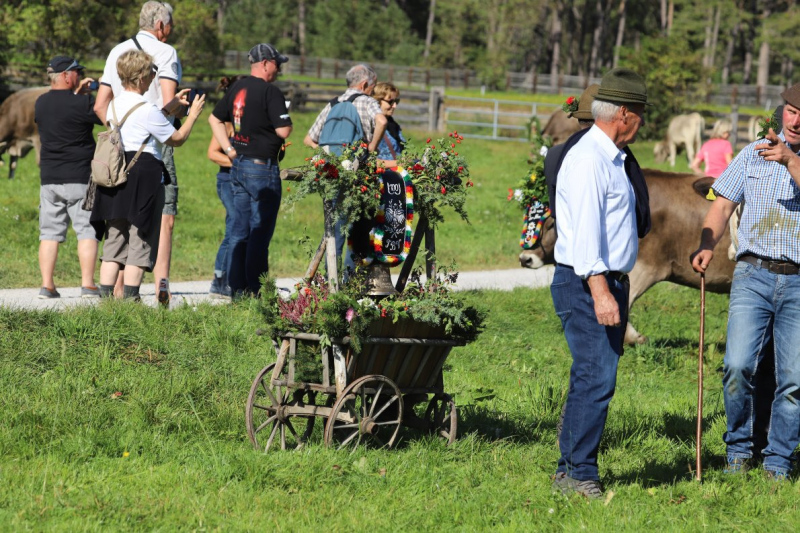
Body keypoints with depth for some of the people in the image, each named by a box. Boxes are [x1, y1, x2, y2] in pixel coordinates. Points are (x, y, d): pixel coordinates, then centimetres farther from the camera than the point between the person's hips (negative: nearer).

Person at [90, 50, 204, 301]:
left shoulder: (115, 105, 10)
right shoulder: (147, 109, -12)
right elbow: (177, 138, -3)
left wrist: (171, 106, 26)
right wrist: (193, 114, 11)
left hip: (115, 175, 7)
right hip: (144, 177, -7)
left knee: (114, 242, 9)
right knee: (140, 242, -1)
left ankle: (105, 297, 3)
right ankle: (129, 298, -5)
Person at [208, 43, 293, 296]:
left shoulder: (236, 88, 11)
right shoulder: (270, 91, -14)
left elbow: (215, 119, 20)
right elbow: (284, 131, -19)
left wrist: (229, 149, 16)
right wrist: (286, 119, 3)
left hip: (238, 165, 8)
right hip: (262, 167, -8)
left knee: (239, 231, 11)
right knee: (260, 233, -4)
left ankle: (237, 289, 13)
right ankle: (254, 293, -4)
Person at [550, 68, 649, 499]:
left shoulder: (611, 158, 19)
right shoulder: (588, 158, -13)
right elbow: (585, 228, -22)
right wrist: (600, 291, -28)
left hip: (609, 283, 10)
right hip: (586, 285, -10)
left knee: (593, 379, 9)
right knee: (596, 378, -14)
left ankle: (571, 471, 12)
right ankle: (578, 474, -12)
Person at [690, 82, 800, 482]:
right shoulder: (754, 154, 12)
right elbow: (723, 206, 12)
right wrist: (707, 246, -3)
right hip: (753, 273, 1)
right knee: (738, 366, -12)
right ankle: (738, 449, 7)